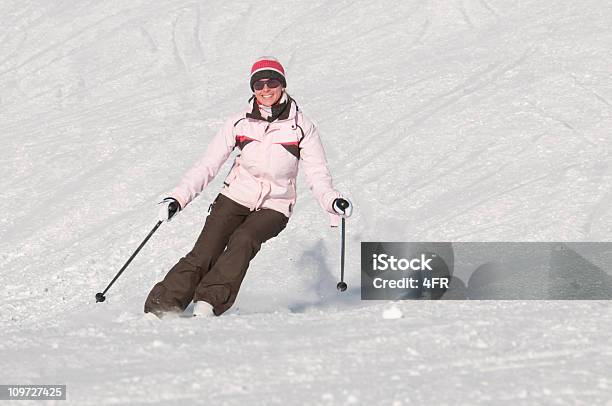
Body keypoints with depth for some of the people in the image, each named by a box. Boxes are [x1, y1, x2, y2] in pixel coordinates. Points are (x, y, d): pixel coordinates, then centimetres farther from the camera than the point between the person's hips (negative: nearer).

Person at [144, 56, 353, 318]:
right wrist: (178, 198, -9)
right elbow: (207, 166, 2)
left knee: (243, 240, -31)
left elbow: (317, 174, -4)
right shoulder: (239, 123, 2)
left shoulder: (301, 127, -2)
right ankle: (161, 308, -21)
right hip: (236, 196, 1)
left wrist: (332, 201, -25)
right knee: (204, 254, -18)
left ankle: (208, 305, -36)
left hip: (274, 206, -1)